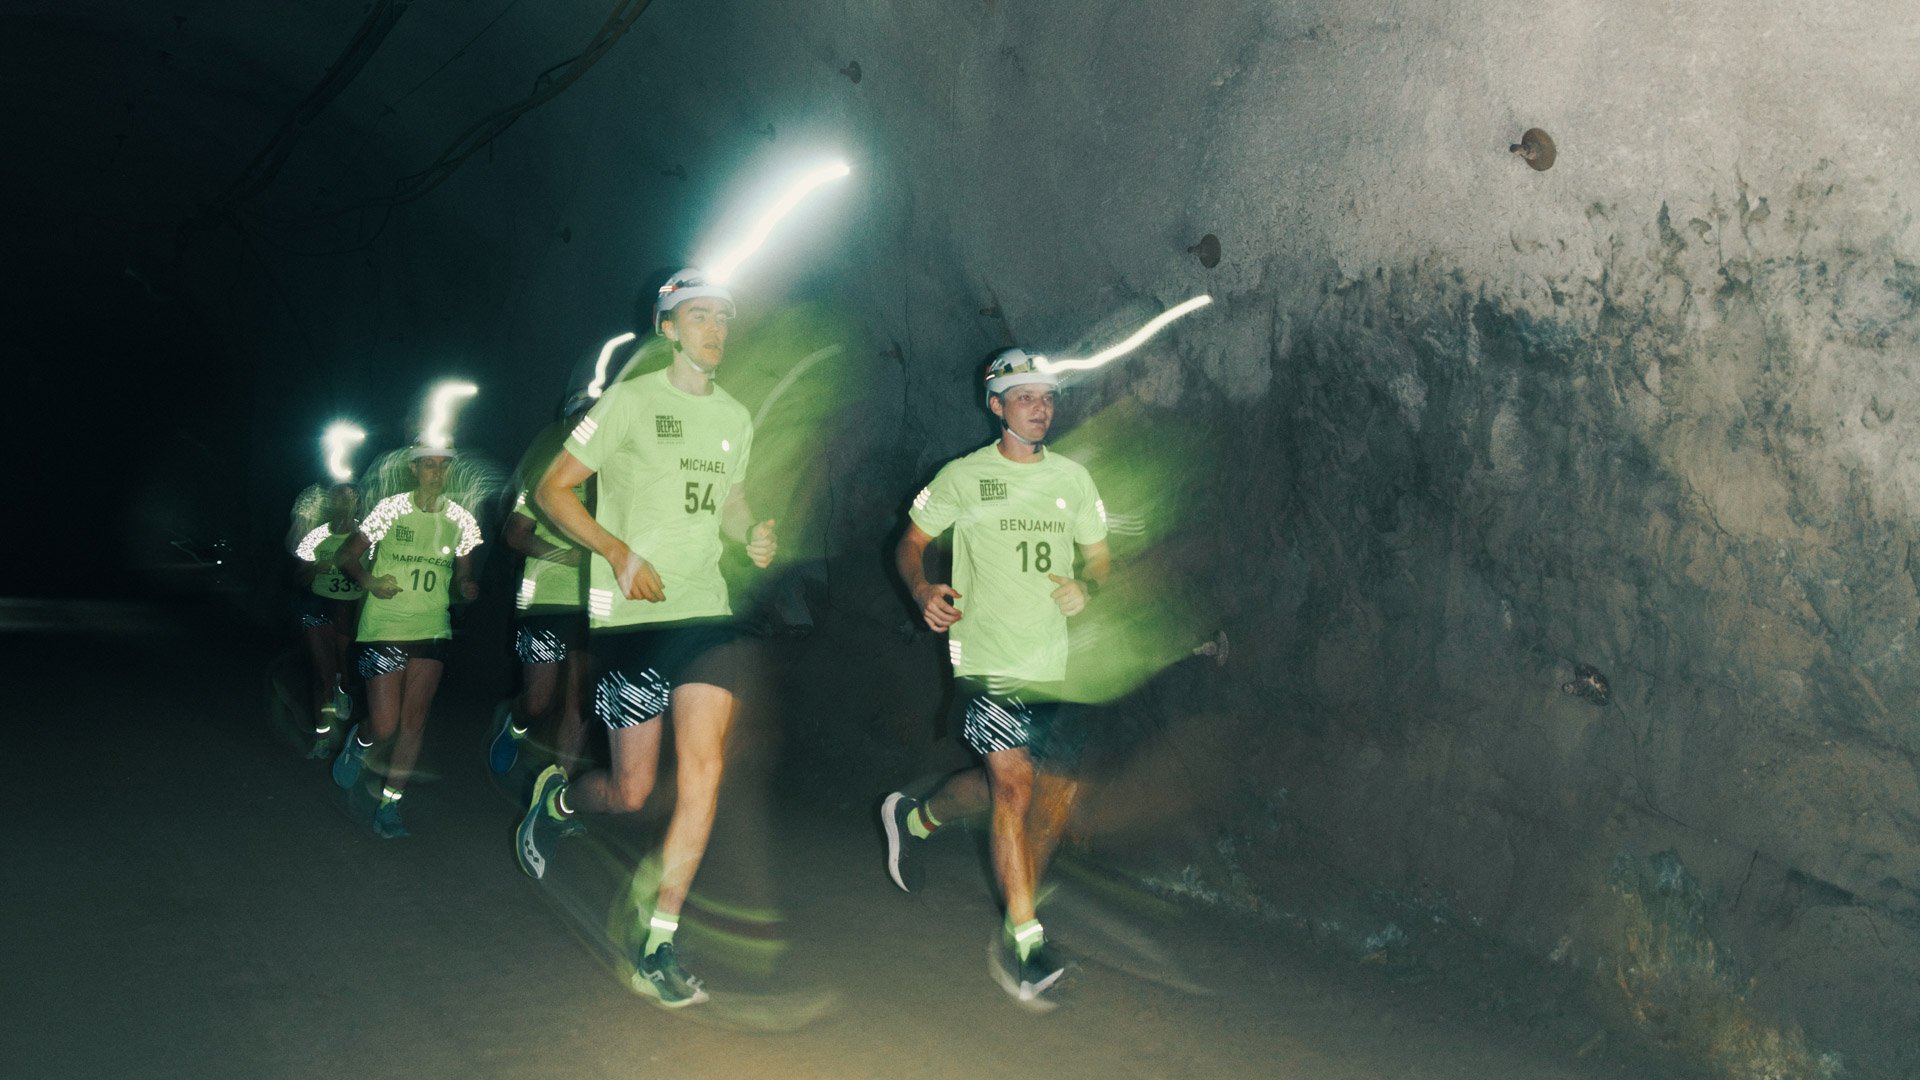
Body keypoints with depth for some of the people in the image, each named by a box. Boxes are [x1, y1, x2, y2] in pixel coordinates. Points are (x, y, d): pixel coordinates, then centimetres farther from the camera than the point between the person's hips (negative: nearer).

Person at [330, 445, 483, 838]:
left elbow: (462, 577, 11)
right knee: (384, 726, -5)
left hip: (432, 630, 3)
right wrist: (370, 581, -18)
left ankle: (389, 805, 10)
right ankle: (360, 742, 32)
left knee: (414, 721, -2)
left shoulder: (460, 520, 3)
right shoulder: (390, 508, -5)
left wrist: (466, 588, -13)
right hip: (383, 628, -3)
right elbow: (347, 556, 2)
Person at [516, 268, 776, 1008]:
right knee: (631, 792, 3)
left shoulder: (735, 417, 12)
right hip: (630, 617, -4)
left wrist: (752, 536, 3)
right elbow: (552, 489, -4)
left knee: (704, 769, -11)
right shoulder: (631, 400, -4)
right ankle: (555, 799, 40)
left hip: (705, 613, 4)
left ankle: (657, 948, 0)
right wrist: (619, 551, -18)